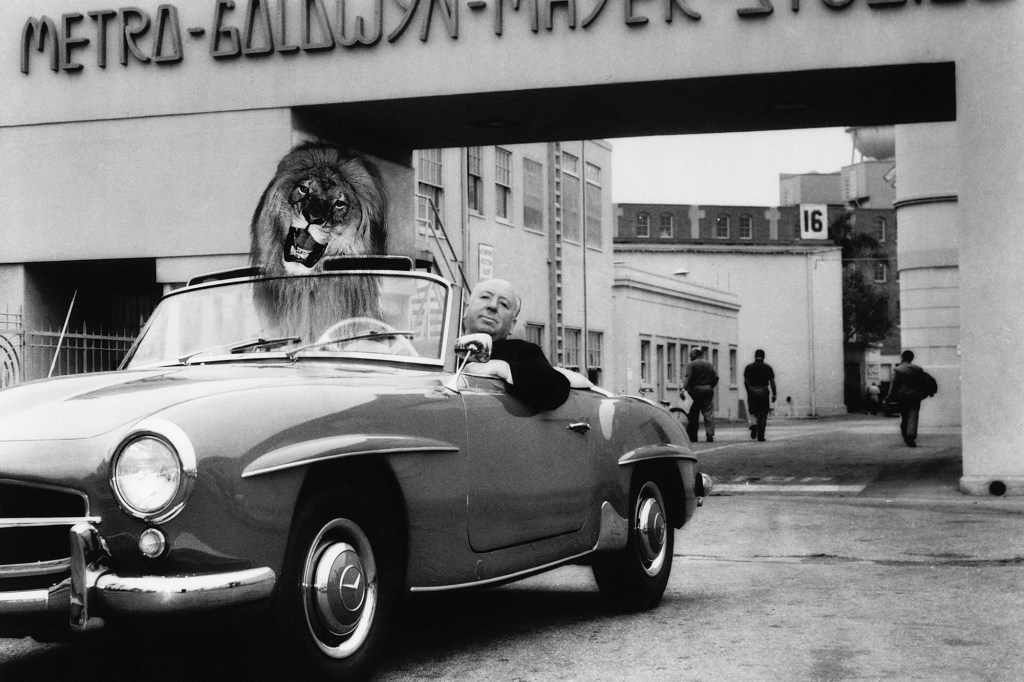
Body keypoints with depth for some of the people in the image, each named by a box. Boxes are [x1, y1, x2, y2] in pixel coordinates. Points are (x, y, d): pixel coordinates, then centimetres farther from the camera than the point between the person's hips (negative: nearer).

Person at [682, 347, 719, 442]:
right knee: (709, 414, 3)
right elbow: (716, 377, 7)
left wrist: (684, 388, -23)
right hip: (708, 390, 3)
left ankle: (692, 437, 5)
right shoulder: (709, 364, 12)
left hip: (695, 390, -3)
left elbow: (688, 377, -16)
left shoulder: (691, 365, -3)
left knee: (693, 415, 3)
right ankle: (710, 435, -5)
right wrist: (710, 387, 16)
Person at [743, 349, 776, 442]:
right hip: (764, 392, 0)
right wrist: (774, 395, 3)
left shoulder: (748, 367, 3)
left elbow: (745, 381, -3)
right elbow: (772, 382, -1)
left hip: (752, 392, 0)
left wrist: (748, 391, 6)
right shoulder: (768, 368, 2)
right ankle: (760, 435, 1)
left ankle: (754, 423, -16)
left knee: (753, 411, 14)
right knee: (763, 415, 5)